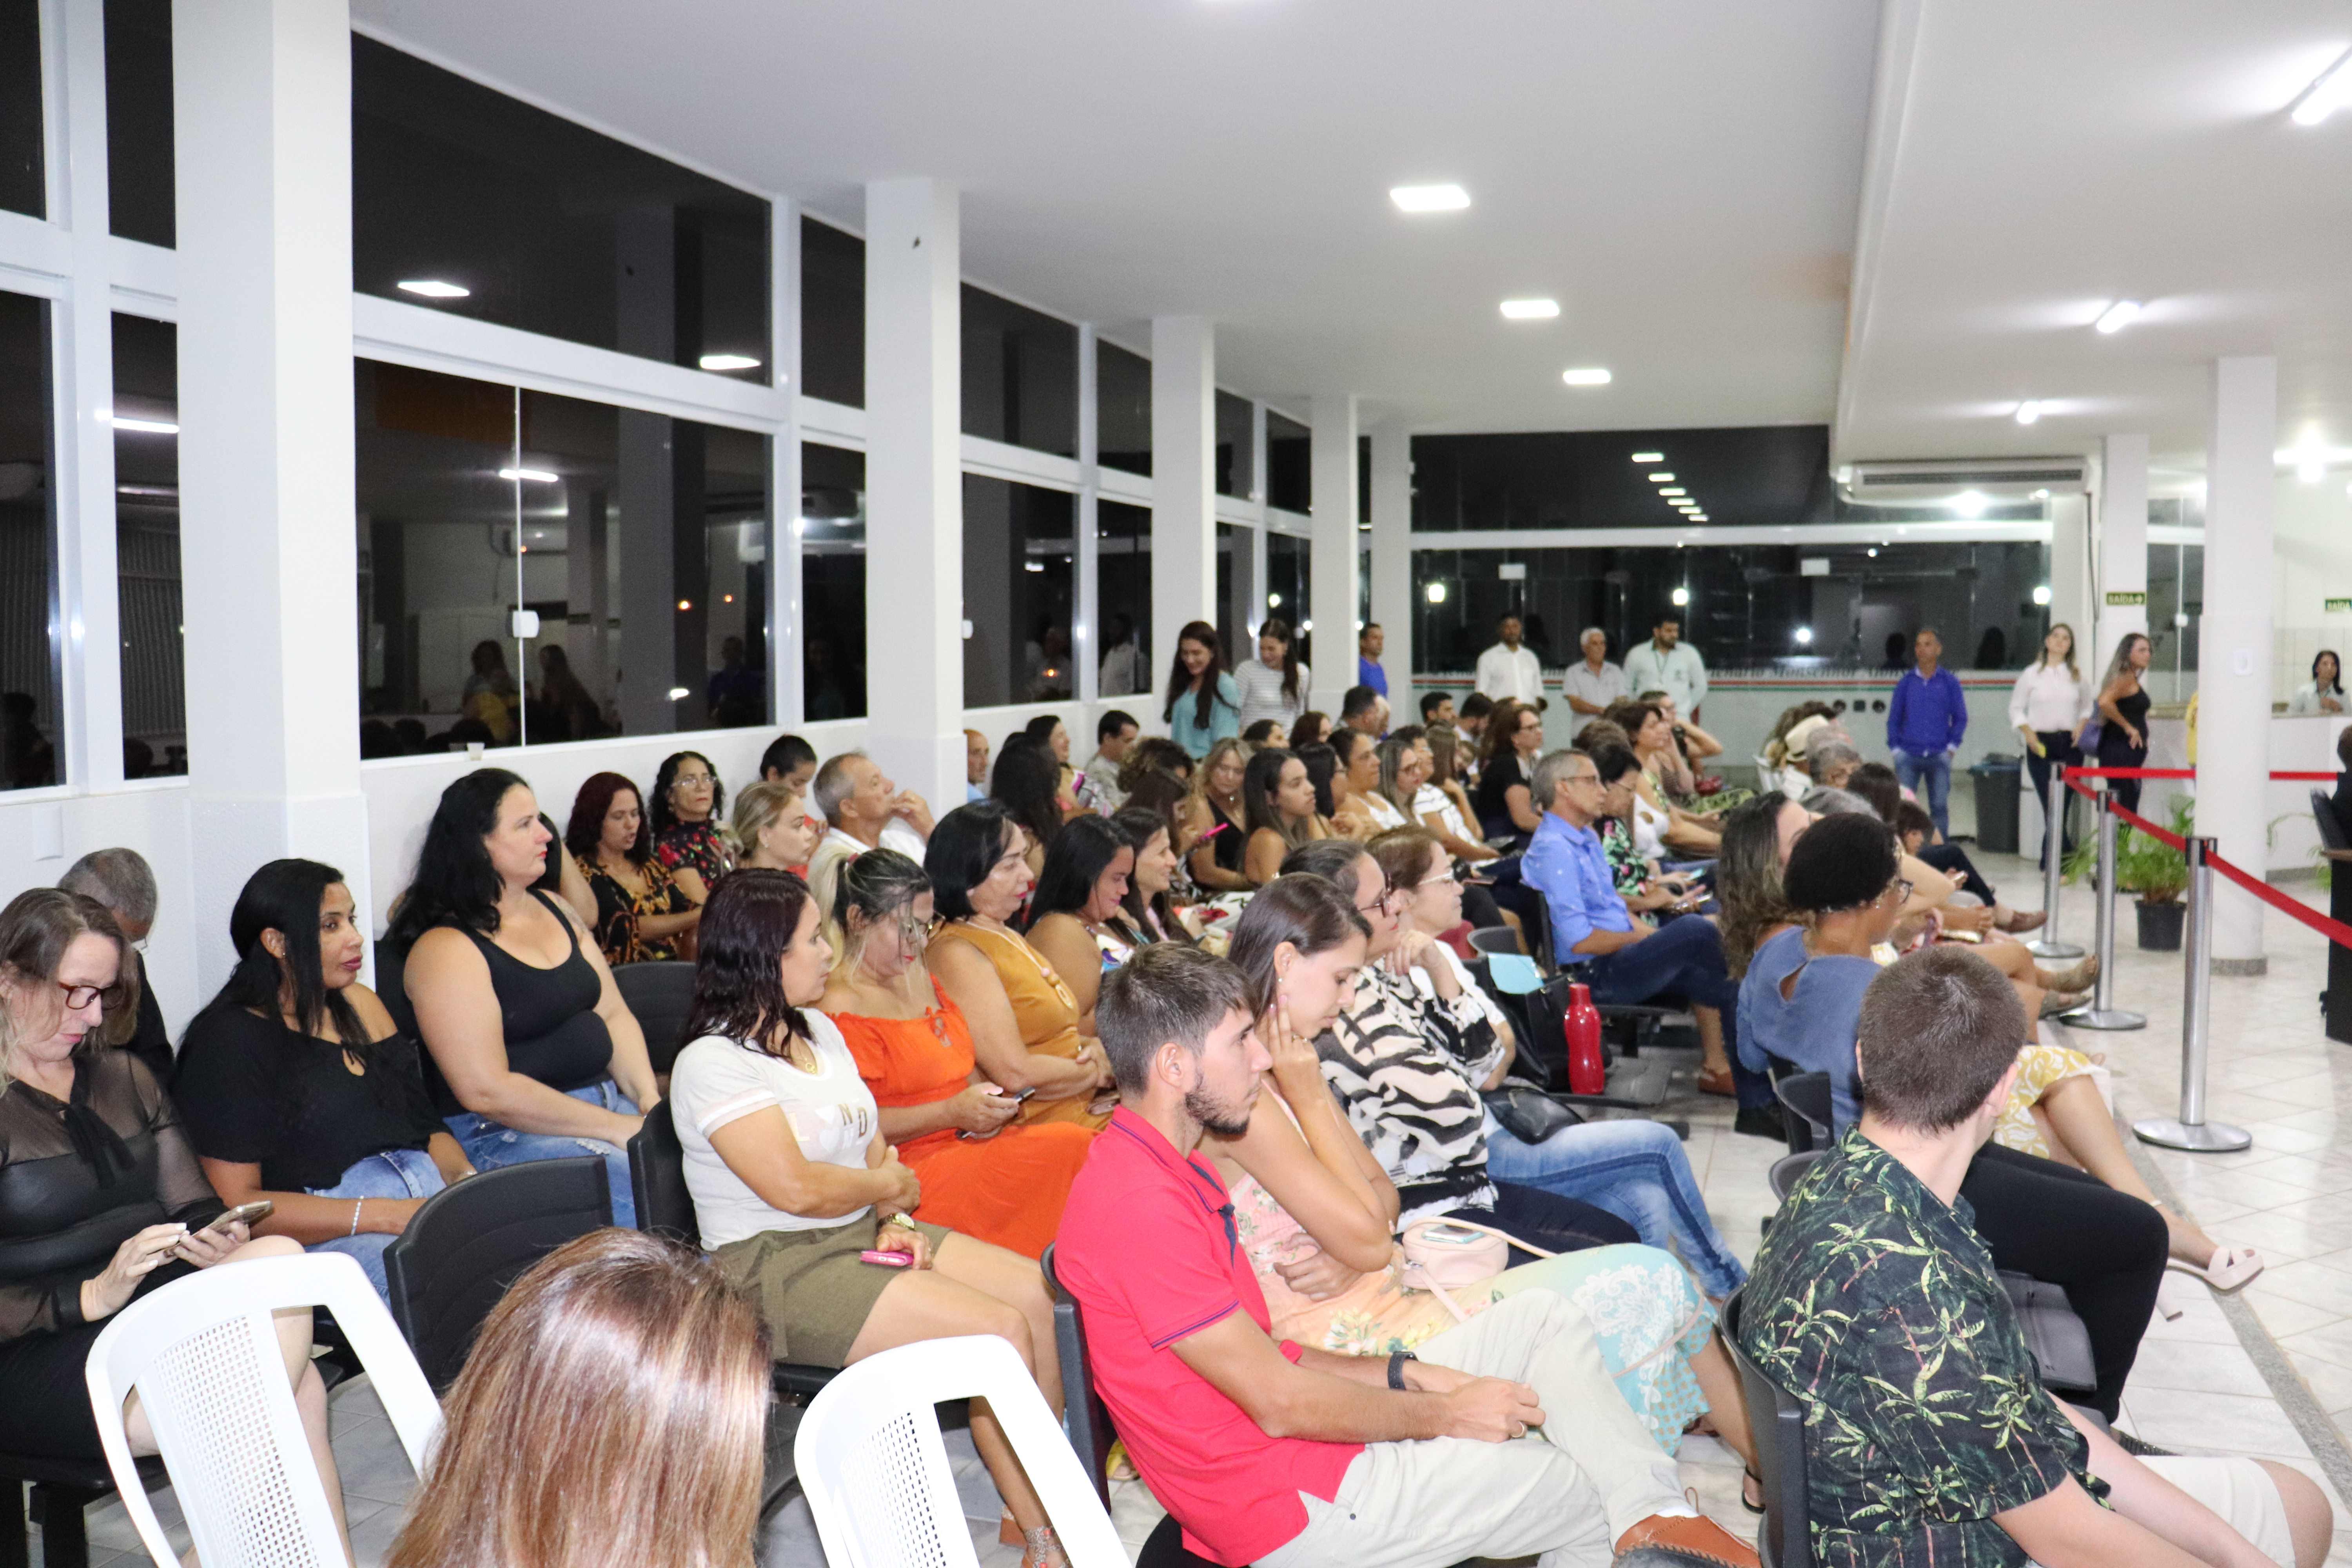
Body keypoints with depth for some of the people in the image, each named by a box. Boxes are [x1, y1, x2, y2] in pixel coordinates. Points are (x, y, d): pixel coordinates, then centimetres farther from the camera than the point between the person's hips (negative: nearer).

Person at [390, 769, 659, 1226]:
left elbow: (615, 1015, 16)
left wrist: (648, 1099, -3)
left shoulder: (555, 911, 16)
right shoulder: (445, 949, -9)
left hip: (608, 1099, 7)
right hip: (502, 1135, -7)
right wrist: (616, 1128, -17)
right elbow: (486, 1090, -16)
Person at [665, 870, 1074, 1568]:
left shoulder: (818, 1030, 13)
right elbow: (796, 1187, -23)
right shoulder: (712, 1063, -15)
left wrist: (897, 1221, -5)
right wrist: (888, 1185, -7)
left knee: (1038, 1293, -8)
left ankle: (1057, 1500, 1)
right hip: (780, 1269, -9)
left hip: (864, 1234, 9)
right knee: (1002, 1332, -20)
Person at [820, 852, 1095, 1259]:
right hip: (912, 1172, -8)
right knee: (1068, 1149, -26)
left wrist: (985, 1096, 7)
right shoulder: (841, 1008, -10)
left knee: (1080, 1142, -19)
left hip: (971, 1143, 9)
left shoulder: (918, 975, 19)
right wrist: (952, 1112, -17)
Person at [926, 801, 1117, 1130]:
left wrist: (1092, 1047, 2)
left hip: (1088, 1108, 9)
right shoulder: (959, 954, -13)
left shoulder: (1010, 938, 18)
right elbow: (1015, 1074, -19)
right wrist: (1101, 1073, -6)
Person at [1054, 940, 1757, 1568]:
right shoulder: (1140, 1205, -24)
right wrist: (1443, 1414, -9)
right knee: (1593, 1495, 1)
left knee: (1541, 1316, 7)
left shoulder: (1167, 1171, 9)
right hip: (1296, 1509, -9)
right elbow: (1280, 1403, -21)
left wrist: (1405, 1373, 2)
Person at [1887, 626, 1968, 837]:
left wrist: (1951, 747, 1)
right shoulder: (1906, 682, 7)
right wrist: (1896, 749, 2)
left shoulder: (1950, 682, 5)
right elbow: (1894, 719, 10)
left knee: (1939, 806, 3)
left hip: (1939, 757, 0)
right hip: (1909, 756, 0)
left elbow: (1960, 718, 9)